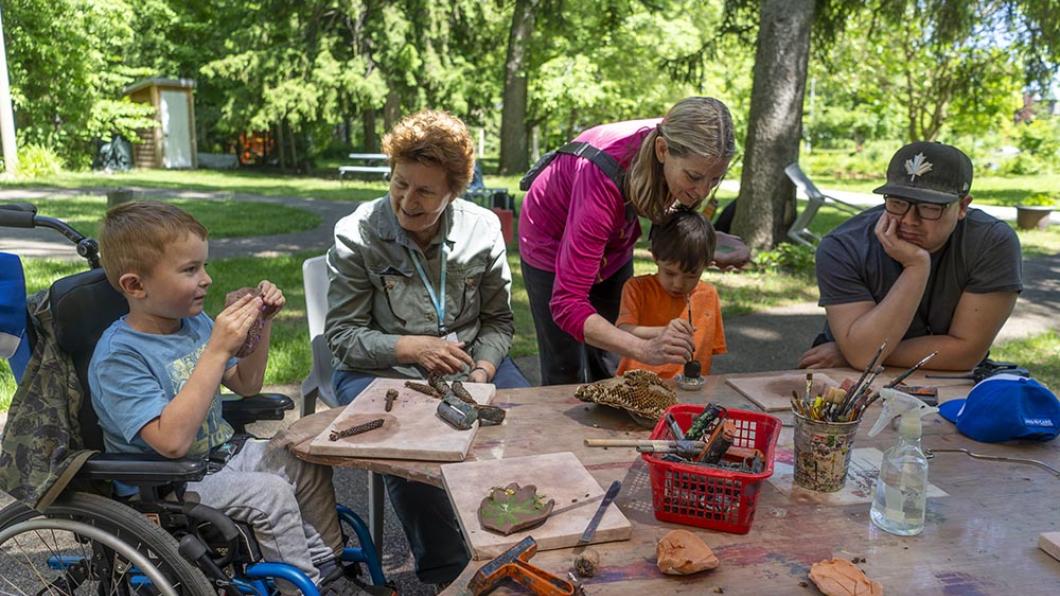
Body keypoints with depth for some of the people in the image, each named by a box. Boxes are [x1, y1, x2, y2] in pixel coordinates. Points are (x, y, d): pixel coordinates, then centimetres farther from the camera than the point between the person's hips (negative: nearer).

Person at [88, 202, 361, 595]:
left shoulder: (195, 321, -1)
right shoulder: (118, 356, -24)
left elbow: (246, 385, 11)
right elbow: (172, 441, -36)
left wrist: (262, 324, -6)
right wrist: (219, 350, -37)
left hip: (221, 451, 8)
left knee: (310, 470, 1)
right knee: (270, 494, -23)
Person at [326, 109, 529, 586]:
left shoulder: (483, 229, -1)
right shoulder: (357, 235, -8)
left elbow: (497, 320, 8)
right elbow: (342, 337, -6)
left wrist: (484, 370, -12)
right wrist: (412, 347, -21)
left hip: (470, 364, 3)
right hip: (381, 370, -2)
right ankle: (446, 571, -6)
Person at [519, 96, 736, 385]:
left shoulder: (681, 148, -25)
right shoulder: (606, 179, -43)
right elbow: (566, 304, -45)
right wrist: (645, 349, -55)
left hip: (613, 241, 6)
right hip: (554, 242, -5)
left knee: (607, 363, 11)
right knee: (566, 372, -4)